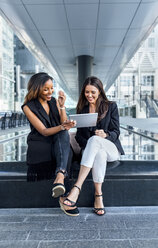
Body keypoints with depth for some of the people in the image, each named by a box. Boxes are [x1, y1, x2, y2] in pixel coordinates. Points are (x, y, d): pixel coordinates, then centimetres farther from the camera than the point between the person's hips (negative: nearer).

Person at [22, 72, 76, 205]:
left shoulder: (54, 101, 7)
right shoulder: (28, 107, -8)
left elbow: (64, 124, -1)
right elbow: (44, 131, -16)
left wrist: (62, 106, -15)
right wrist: (62, 127, -35)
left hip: (58, 142, 3)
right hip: (39, 145, -3)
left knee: (64, 134, -34)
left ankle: (59, 176, -51)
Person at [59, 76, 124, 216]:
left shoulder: (111, 106, 7)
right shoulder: (82, 109, 14)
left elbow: (116, 132, 1)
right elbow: (79, 135, 10)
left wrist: (105, 135, -22)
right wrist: (87, 145, -12)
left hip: (111, 149, -1)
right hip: (89, 148, 2)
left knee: (94, 140, -37)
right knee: (100, 153, -37)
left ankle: (76, 188, -46)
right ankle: (98, 195, -36)